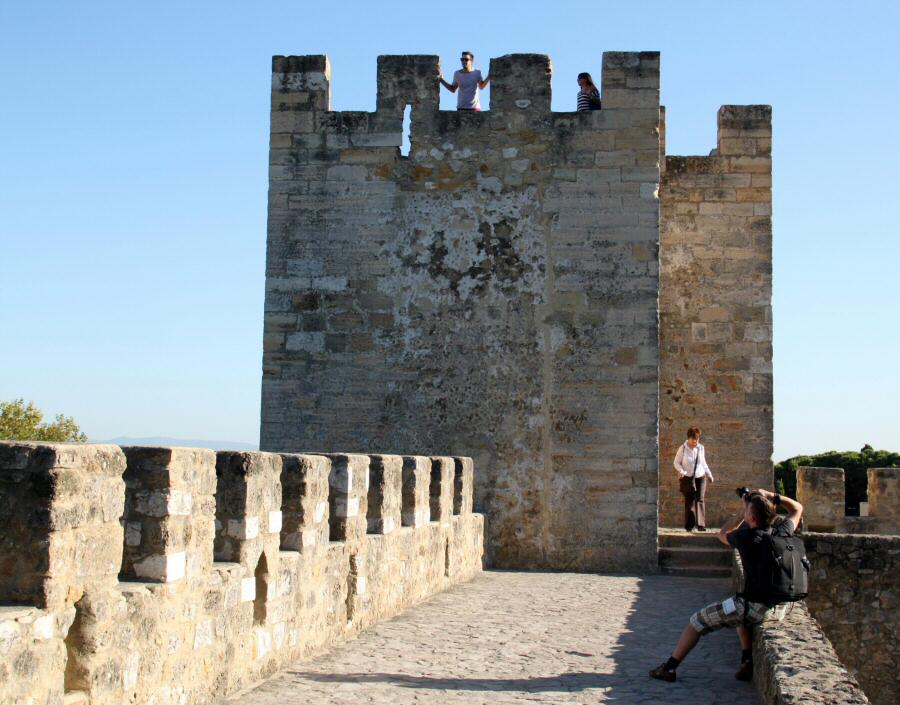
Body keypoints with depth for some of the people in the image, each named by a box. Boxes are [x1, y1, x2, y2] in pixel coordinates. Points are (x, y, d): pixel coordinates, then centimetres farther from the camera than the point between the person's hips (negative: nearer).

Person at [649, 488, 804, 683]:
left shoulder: (746, 537, -12)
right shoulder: (782, 532, -1)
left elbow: (722, 534, 13)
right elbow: (797, 508, 20)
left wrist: (742, 513, 15)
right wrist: (773, 497, 9)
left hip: (755, 606, -6)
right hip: (781, 609, 6)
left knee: (697, 621, 10)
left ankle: (669, 668, 15)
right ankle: (748, 662, 23)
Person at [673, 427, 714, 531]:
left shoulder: (701, 448, 3)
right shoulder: (683, 448, -6)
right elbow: (676, 462, 0)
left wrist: (709, 475, 17)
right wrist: (682, 471, -17)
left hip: (700, 477, 2)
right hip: (687, 478, -2)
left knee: (700, 500, -10)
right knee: (689, 501, 0)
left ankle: (700, 524, -13)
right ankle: (689, 525, 8)